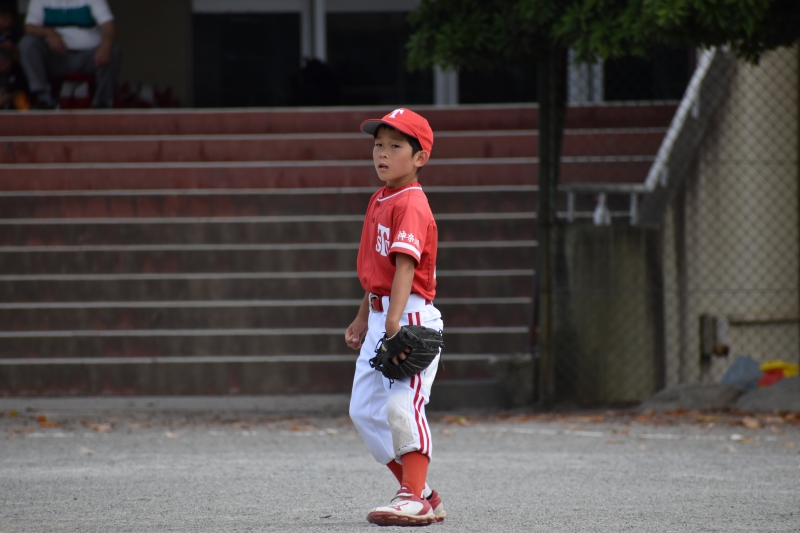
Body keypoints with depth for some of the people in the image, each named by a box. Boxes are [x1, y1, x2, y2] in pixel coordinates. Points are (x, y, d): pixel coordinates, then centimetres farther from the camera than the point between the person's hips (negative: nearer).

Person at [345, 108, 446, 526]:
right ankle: (418, 493, 15)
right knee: (365, 410, 9)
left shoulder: (411, 205, -14)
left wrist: (393, 323, -35)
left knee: (402, 405, -17)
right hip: (381, 317, 10)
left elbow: (405, 266, -26)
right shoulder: (379, 201, 15)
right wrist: (363, 319, 27)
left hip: (411, 316, -10)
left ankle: (415, 499, -14)